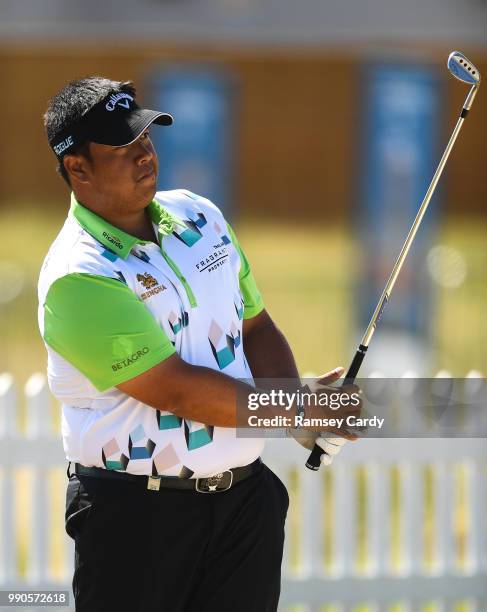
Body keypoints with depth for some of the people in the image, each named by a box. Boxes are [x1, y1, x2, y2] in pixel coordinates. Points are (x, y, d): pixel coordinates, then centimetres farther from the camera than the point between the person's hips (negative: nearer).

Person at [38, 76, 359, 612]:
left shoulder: (200, 217, 9)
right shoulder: (77, 279, -16)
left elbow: (256, 329, 15)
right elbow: (176, 390, -18)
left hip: (247, 495, 6)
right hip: (137, 510, -6)